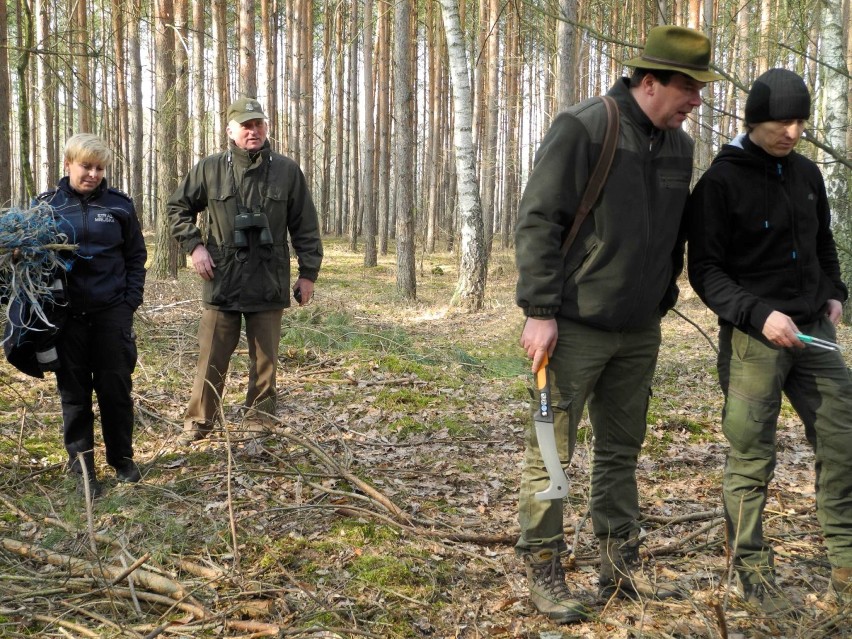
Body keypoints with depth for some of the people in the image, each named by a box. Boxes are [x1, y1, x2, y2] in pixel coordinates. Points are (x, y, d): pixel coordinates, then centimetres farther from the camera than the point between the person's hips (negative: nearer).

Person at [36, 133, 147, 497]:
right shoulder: (47, 204, 3)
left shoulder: (119, 205, 3)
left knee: (116, 388, 6)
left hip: (112, 313, 0)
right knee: (74, 392, 6)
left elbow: (136, 257, 7)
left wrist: (131, 300, -2)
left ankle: (122, 458, 23)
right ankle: (82, 468, 16)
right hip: (67, 314, 0)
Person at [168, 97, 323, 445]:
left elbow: (305, 227, 5)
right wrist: (194, 245, -2)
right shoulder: (210, 168, 2)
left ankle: (261, 424, 21)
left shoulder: (287, 171, 2)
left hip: (270, 284, 0)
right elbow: (178, 208, 12)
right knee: (212, 359, 5)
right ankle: (198, 423, 17)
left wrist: (308, 272, 2)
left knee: (265, 360, 9)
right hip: (221, 282, 0)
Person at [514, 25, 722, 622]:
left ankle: (621, 564, 27)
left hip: (639, 331, 7)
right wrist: (540, 311, -17)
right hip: (575, 327, -7)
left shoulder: (679, 146, 8)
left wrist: (662, 302, 16)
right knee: (551, 452, 1)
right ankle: (543, 570, 13)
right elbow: (538, 221, -15)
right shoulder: (583, 128, -14)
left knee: (622, 452, 15)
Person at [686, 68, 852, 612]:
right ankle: (753, 569, 13)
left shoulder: (807, 174, 11)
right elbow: (704, 270, -9)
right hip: (752, 337, -6)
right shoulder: (721, 182, -8)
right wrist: (759, 315, -19)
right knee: (752, 458, -1)